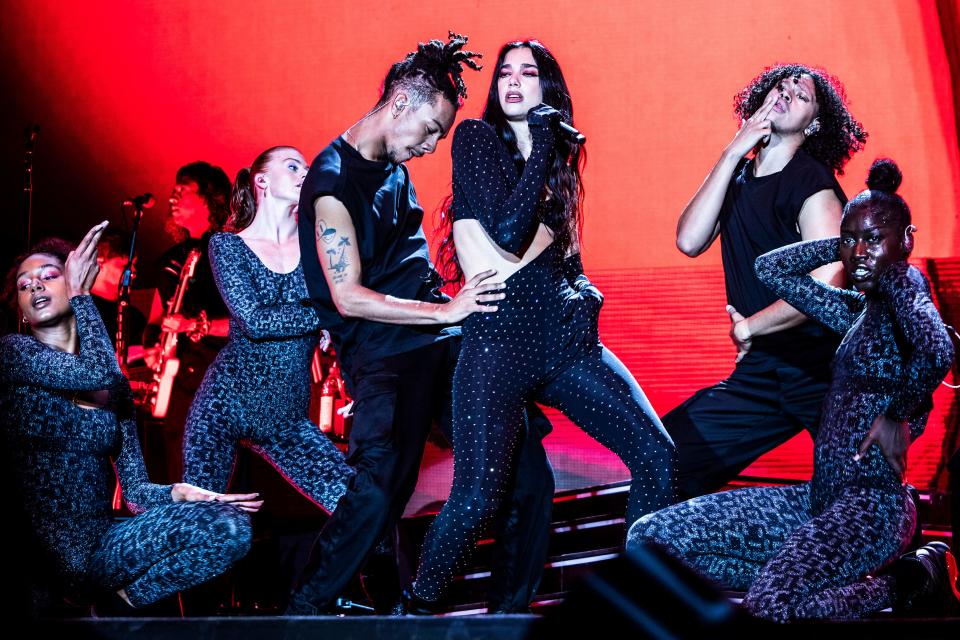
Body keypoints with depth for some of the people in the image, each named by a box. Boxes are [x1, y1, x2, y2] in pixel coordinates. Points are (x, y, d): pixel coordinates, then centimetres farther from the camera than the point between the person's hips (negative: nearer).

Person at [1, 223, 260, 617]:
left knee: (231, 527, -15)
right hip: (32, 559, -4)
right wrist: (80, 295, -5)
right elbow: (98, 372, -19)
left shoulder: (115, 383, 13)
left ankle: (121, 598, 0)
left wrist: (176, 493, -14)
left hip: (101, 550, 5)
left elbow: (135, 489, 9)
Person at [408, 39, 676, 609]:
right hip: (501, 335, -6)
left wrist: (583, 293, 6)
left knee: (658, 457, -7)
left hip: (564, 335, 6)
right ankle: (419, 609, 3)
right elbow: (509, 230, -11)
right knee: (477, 498, -18)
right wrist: (541, 143, -5)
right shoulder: (477, 137, 2)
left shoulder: (557, 158, 19)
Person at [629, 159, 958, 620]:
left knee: (771, 603, -34)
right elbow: (770, 269, 23)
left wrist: (897, 414, -17)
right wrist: (842, 246, 14)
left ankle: (914, 578, -6)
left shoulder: (906, 292, -10)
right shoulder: (856, 310, 15)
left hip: (872, 504, -8)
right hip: (820, 498, 8)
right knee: (649, 538, -2)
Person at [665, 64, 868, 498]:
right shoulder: (735, 176, 9)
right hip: (760, 373, 7)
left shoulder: (812, 184, -13)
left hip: (822, 369, -6)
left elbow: (825, 287, -25)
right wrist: (733, 153, -9)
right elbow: (690, 241, -7)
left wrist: (747, 328, -11)